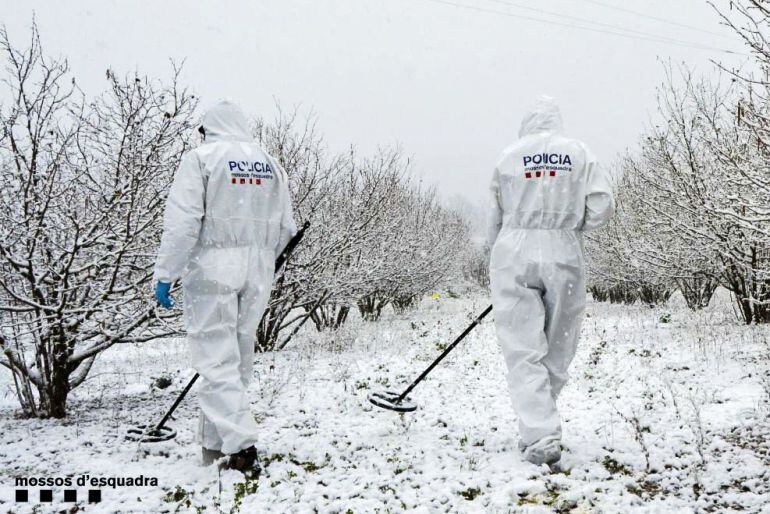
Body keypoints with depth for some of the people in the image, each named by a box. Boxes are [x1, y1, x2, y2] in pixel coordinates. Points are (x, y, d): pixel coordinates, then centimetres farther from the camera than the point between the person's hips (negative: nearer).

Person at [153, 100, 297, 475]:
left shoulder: (200, 158, -3)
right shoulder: (270, 165, 13)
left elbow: (182, 222, -11)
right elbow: (286, 228, 13)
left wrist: (165, 274, -7)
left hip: (212, 269, -5)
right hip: (257, 275, 5)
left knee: (217, 360, -3)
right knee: (239, 358, 13)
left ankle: (241, 447, -10)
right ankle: (216, 442, 24)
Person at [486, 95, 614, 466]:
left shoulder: (509, 156, 5)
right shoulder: (579, 153, 6)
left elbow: (495, 217, 9)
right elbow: (602, 206, -2)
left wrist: (496, 249, 25)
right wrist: (567, 226, 15)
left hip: (514, 254, -1)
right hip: (564, 256, 1)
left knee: (523, 352, -1)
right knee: (557, 351, 12)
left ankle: (540, 437, -11)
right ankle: (538, 431, 20)